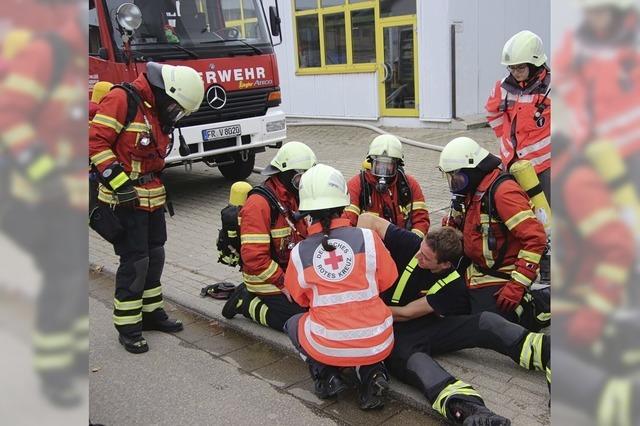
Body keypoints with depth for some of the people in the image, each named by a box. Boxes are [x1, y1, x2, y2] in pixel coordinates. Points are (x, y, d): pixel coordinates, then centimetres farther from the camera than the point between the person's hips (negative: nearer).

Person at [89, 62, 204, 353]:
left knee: (155, 256, 15)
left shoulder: (160, 112, 11)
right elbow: (96, 141, -20)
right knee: (134, 261, -4)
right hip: (124, 199, -9)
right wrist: (119, 182, -23)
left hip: (153, 198, 9)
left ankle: (151, 312, 31)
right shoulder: (121, 100, -16)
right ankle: (127, 327, 9)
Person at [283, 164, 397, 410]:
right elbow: (386, 282, 5)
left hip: (328, 348, 0)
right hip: (377, 345, 1)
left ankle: (325, 374, 8)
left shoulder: (298, 252, -6)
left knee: (294, 324, 30)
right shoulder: (368, 238, -9)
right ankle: (371, 372, 9)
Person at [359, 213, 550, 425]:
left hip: (428, 327, 3)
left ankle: (545, 350, -38)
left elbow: (405, 313, -10)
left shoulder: (453, 286, -8)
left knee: (484, 321, -21)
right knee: (413, 360, -40)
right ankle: (466, 408, -65)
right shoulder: (410, 245, -10)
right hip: (396, 335, -3)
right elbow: (368, 220, -8)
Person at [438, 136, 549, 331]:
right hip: (479, 271, 9)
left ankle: (543, 304, 8)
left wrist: (517, 286, -27)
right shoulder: (471, 192, 5)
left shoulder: (502, 192, -22)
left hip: (502, 277, -9)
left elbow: (535, 238, -27)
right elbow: (453, 227, 19)